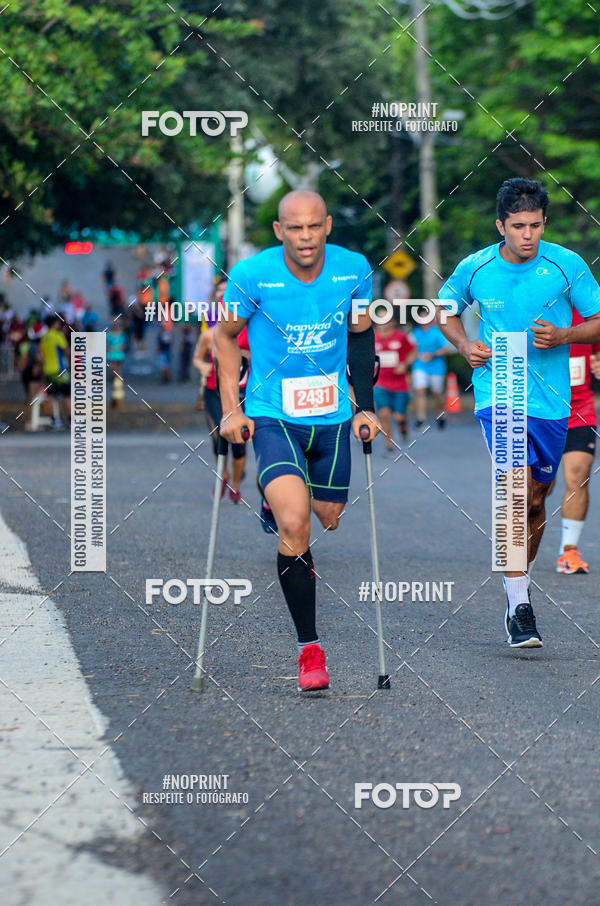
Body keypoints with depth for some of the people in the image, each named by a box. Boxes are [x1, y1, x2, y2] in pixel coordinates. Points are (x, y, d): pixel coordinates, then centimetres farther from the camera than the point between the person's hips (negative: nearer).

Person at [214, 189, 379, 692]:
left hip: (332, 416, 4)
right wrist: (231, 408, -4)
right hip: (272, 416, -4)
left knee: (329, 518, 14)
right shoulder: (252, 275, -14)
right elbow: (225, 334, 2)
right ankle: (309, 649, -13)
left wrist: (366, 405, 10)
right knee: (294, 523, -21)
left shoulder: (354, 269, -6)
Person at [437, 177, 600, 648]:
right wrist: (465, 345, -1)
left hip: (552, 399, 2)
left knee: (536, 499, 13)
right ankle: (520, 609, -17)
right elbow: (446, 308, 18)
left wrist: (562, 336, -15)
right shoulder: (475, 269, -2)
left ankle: (521, 580, 38)